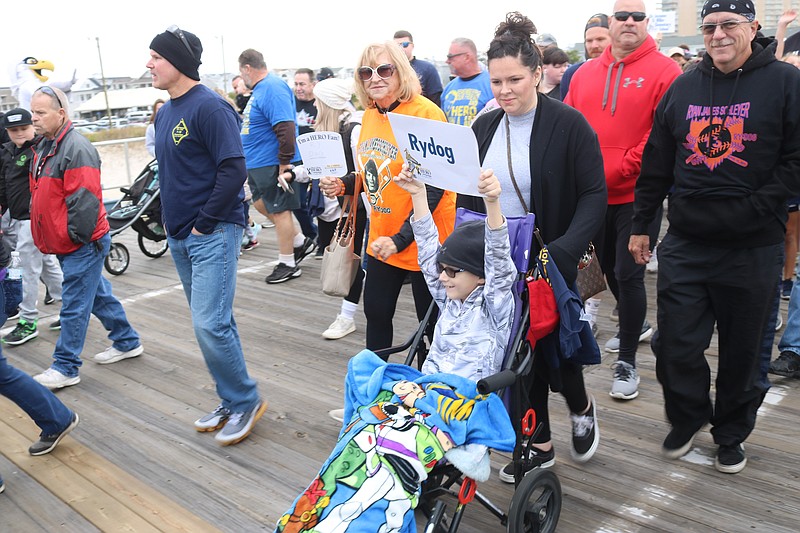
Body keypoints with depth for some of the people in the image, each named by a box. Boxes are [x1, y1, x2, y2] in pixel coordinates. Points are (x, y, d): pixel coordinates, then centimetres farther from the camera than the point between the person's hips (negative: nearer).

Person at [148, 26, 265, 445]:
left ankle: (245, 401, 8)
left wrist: (205, 223, -18)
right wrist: (168, 219, 12)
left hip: (213, 234, -9)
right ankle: (231, 401, 27)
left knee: (210, 323, -12)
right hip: (180, 236, 9)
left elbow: (233, 170, -20)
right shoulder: (165, 112, 14)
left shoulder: (208, 107, -14)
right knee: (209, 322, 14)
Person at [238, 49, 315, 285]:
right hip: (258, 163, 11)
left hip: (272, 164, -11)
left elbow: (286, 129, -28)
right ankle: (301, 242, 28)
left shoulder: (272, 89, -20)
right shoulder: (260, 88, 13)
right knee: (262, 204, 18)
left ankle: (287, 264, 12)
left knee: (279, 210, 0)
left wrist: (284, 165, -27)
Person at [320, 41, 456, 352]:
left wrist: (401, 238, -23)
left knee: (432, 322, 7)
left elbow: (434, 186, -20)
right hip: (381, 238, 7)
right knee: (375, 313, 18)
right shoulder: (370, 115, 6)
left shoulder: (425, 113, -16)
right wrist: (343, 185, -1)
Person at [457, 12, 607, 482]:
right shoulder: (485, 127, 5)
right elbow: (467, 196, 12)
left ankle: (582, 408, 38)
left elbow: (594, 195, -13)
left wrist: (564, 249, -26)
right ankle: (539, 446, 28)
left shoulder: (568, 124, -11)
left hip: (549, 263, -5)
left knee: (552, 346, 3)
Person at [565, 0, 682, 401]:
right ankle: (637, 324, 43)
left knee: (628, 275, -5)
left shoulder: (663, 71, -6)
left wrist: (618, 171, -16)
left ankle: (626, 362, 8)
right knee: (609, 269, 18)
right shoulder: (585, 74, 9)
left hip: (637, 195, -5)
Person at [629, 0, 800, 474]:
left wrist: (753, 209, -16)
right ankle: (688, 418, 32)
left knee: (742, 350, 12)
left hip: (753, 251, -2)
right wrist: (642, 225, 11)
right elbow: (656, 163, 12)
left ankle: (732, 433, 33)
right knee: (676, 345, 5)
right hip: (685, 245, 3)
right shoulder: (683, 88, 9)